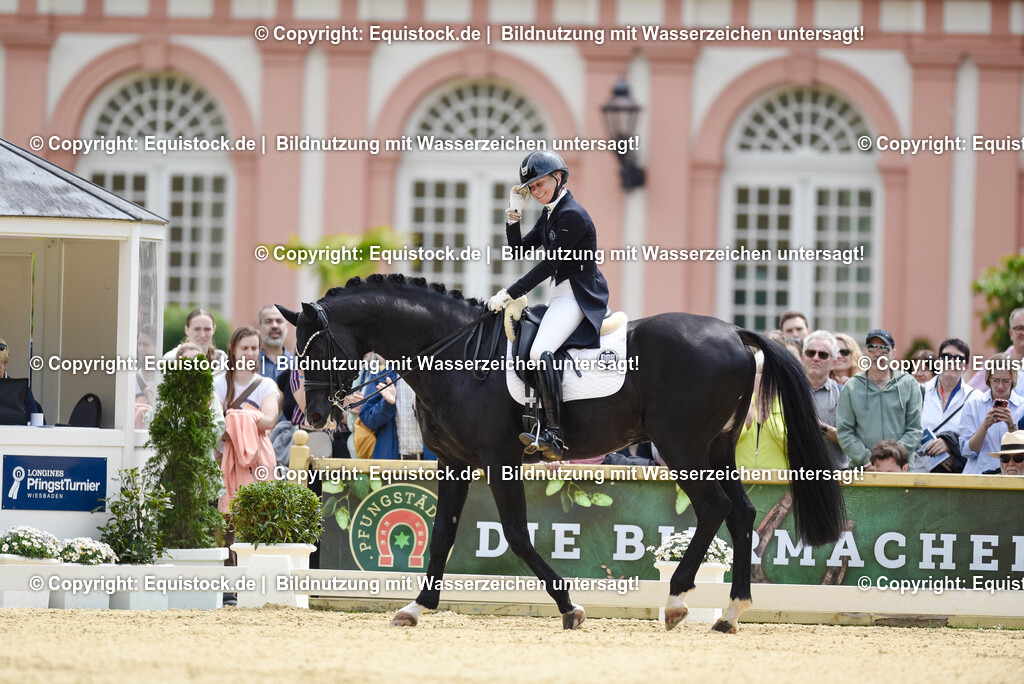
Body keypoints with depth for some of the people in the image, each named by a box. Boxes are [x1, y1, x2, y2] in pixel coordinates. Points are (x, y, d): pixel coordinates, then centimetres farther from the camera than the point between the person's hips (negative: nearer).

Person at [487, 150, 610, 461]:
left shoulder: (572, 216, -15)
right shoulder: (549, 216, 16)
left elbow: (548, 264, -18)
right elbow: (519, 249, 19)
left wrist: (509, 295, -17)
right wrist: (514, 213, 6)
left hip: (578, 296, -11)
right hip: (559, 296, 11)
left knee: (540, 351, -29)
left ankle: (553, 435, -36)